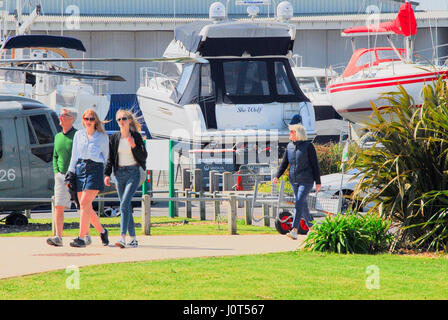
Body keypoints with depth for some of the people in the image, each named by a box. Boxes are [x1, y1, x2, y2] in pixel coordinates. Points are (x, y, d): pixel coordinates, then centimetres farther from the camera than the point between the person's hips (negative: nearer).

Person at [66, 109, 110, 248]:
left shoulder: (102, 137, 7)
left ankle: (81, 238, -19)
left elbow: (106, 156, 14)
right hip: (80, 169, 4)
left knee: (85, 203, -16)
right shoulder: (78, 135, 16)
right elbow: (74, 155, 18)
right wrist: (70, 171, 11)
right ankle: (102, 231, 23)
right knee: (86, 207, 2)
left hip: (95, 169, -4)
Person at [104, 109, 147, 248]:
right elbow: (110, 158, 11)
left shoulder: (136, 136, -2)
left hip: (133, 173, -4)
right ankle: (133, 239, 14)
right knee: (126, 206, 6)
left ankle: (123, 238, -23)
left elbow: (144, 157, -3)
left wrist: (134, 146, -18)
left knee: (124, 204, -18)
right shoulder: (114, 138, 7)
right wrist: (107, 174, 1)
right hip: (120, 173, 4)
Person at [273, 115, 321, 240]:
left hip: (306, 180, -6)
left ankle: (294, 231, -25)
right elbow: (284, 163, 8)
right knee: (303, 204, 15)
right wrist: (277, 176, -6)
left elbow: (315, 164, -6)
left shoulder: (308, 146, -9)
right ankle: (311, 227, 32)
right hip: (294, 181, 6)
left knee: (299, 203, -18)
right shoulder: (289, 146, 8)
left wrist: (318, 182, -7)